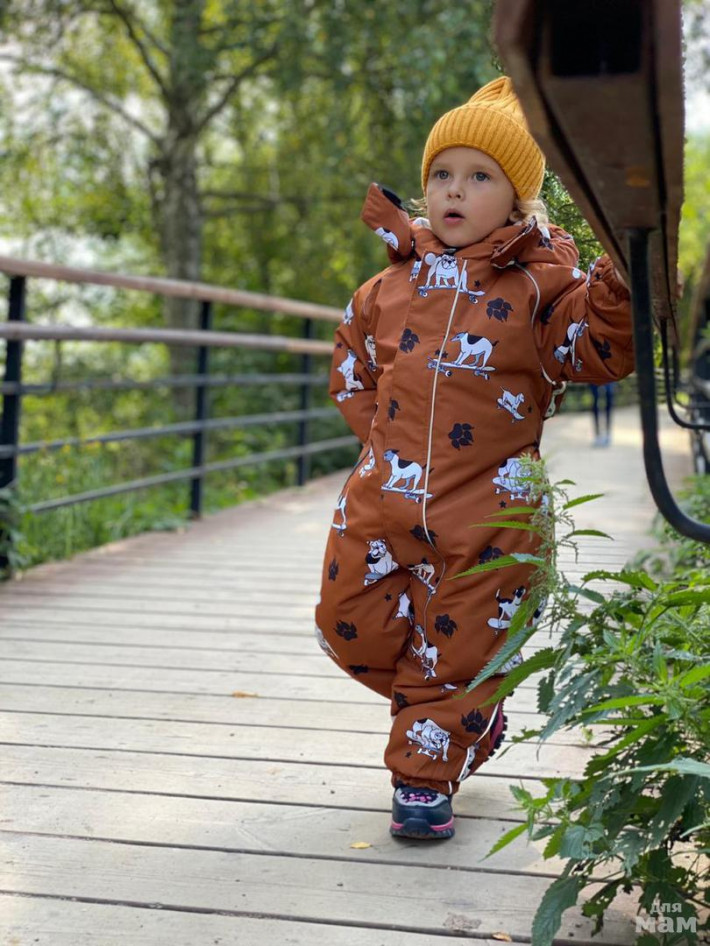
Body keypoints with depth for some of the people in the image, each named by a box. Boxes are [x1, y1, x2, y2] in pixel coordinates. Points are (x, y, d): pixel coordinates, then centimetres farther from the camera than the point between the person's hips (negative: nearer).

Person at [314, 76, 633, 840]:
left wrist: (615, 278, -26)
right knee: (355, 631, 11)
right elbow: (351, 364, 22)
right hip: (384, 498, 5)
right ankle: (471, 719, 34)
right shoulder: (393, 283, 9)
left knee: (456, 649, 4)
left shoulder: (541, 282, -2)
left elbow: (603, 352, -12)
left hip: (485, 512, -4)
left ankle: (425, 777, 25)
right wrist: (380, 429, 10)